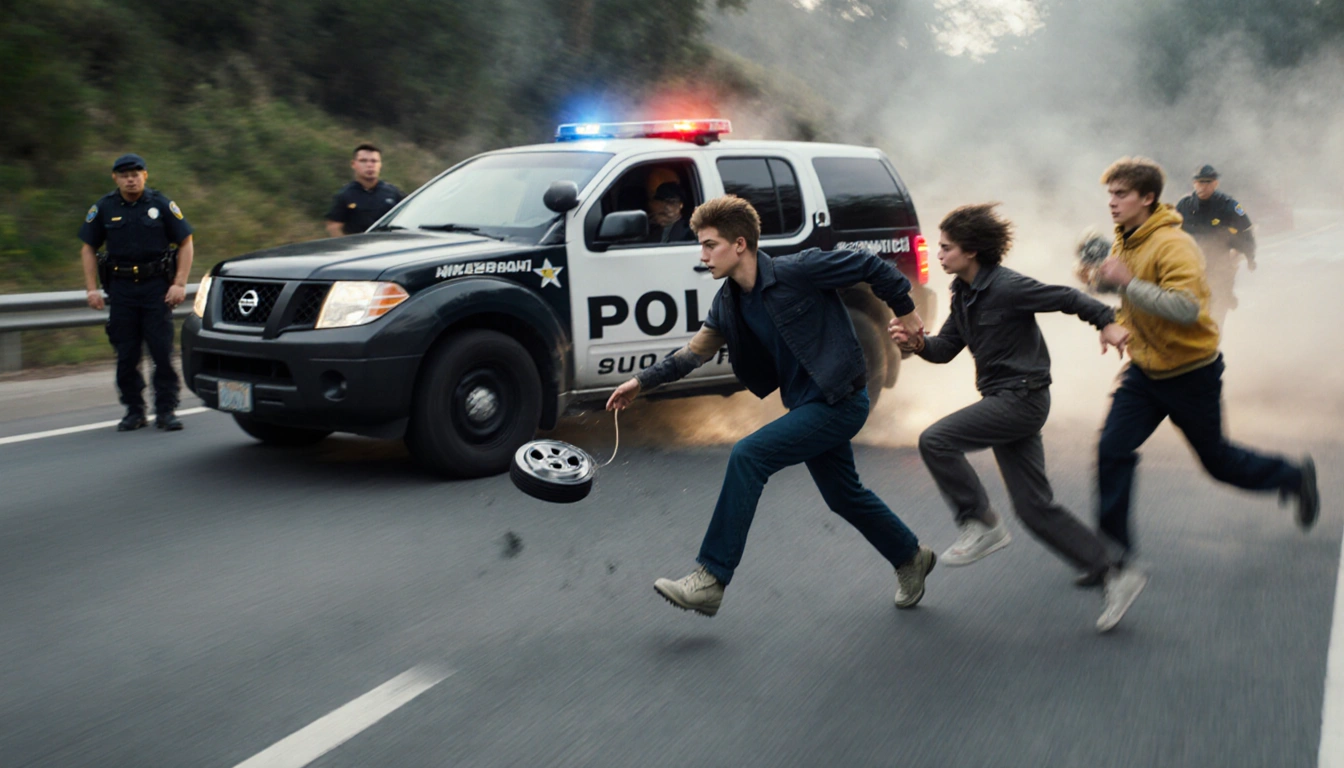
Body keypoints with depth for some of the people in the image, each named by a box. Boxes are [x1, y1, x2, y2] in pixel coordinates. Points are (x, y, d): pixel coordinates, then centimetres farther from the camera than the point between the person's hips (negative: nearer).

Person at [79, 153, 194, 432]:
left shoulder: (161, 204, 0)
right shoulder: (104, 208, 6)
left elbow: (186, 243, 3)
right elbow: (88, 249, 13)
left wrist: (179, 284, -6)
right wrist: (92, 289, 4)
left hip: (157, 286, -2)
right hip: (121, 288, 2)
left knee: (163, 351, -4)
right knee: (126, 355, 4)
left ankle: (166, 410, 3)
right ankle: (134, 411, 13)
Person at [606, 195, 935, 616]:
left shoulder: (799, 270, -20)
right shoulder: (729, 302, 2)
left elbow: (869, 266, -10)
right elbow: (697, 350, 7)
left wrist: (905, 310, 1)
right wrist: (643, 381, -4)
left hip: (840, 403, -9)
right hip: (808, 406, 9)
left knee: (748, 455, -21)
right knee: (844, 496, 21)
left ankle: (711, 580, -19)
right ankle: (911, 558, 46)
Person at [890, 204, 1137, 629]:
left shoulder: (1007, 287, -15)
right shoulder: (964, 294, 11)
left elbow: (1068, 298, -11)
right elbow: (947, 347, 12)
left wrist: (1107, 322, -17)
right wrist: (917, 343, -6)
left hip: (1022, 398, -9)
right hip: (1003, 400, 9)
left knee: (935, 440, -19)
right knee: (1034, 505, 9)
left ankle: (982, 525, -7)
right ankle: (1102, 564, 18)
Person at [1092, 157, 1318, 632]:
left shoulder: (1172, 245, -23)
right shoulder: (1125, 241, 3)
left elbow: (1188, 307, -36)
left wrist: (1128, 282, -38)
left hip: (1192, 374, -6)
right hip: (1145, 371, 7)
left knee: (1217, 460, 11)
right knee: (1112, 451, -11)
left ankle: (1295, 477, 43)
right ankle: (1115, 561, -6)